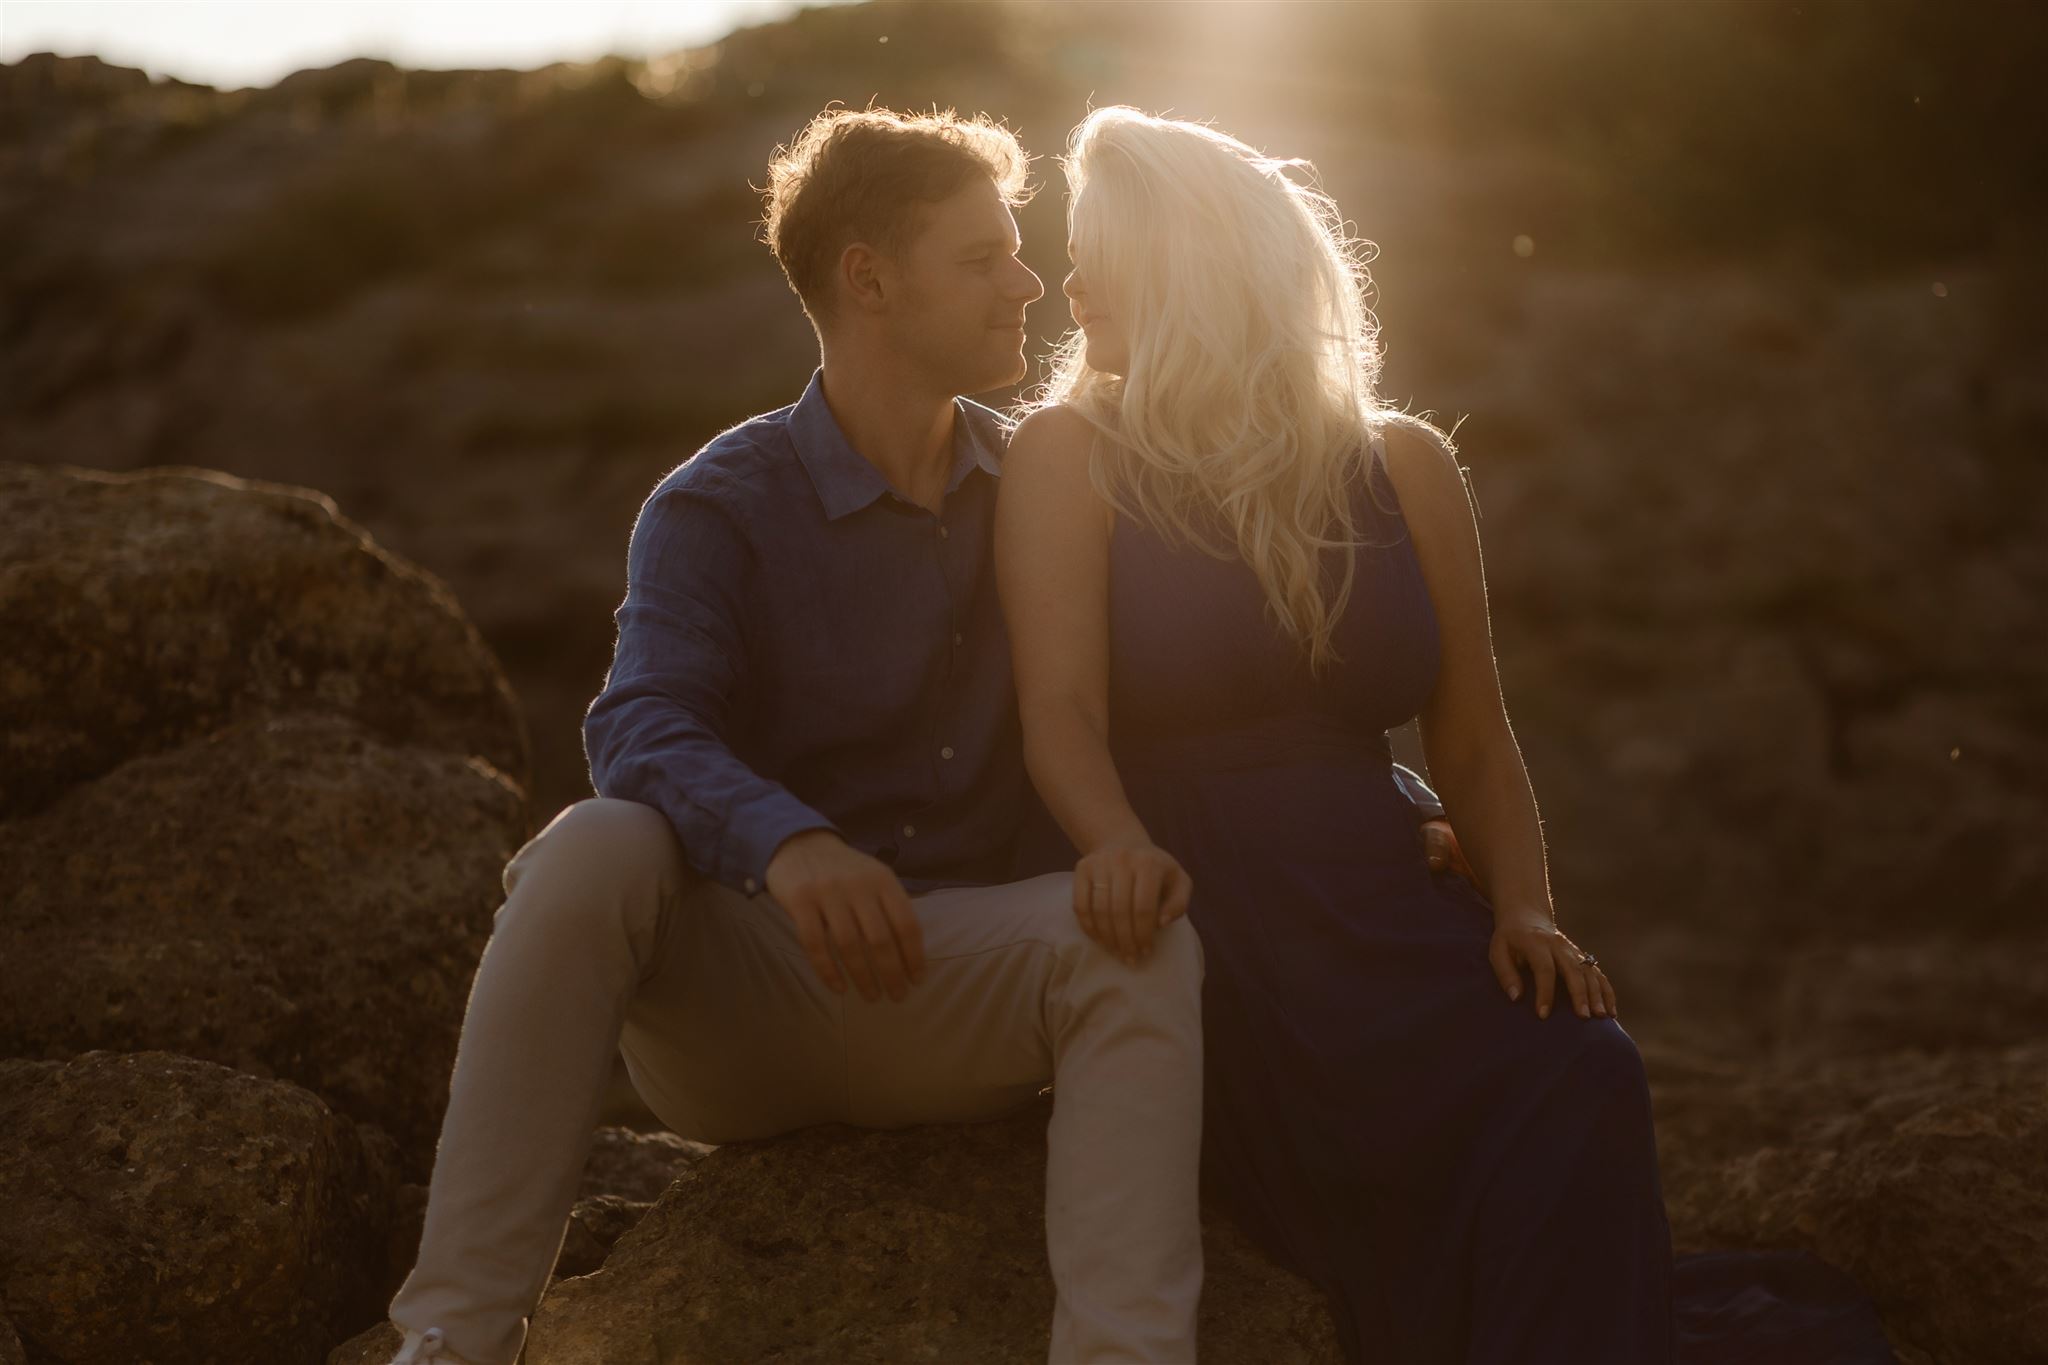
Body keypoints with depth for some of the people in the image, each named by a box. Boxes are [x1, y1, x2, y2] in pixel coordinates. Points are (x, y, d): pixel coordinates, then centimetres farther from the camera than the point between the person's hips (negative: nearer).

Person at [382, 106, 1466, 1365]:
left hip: (955, 999, 2)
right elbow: (646, 729, -20)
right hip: (736, 999, -2)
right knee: (595, 852, -31)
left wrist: (1398, 804, -6)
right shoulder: (717, 508, -2)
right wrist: (787, 843, -42)